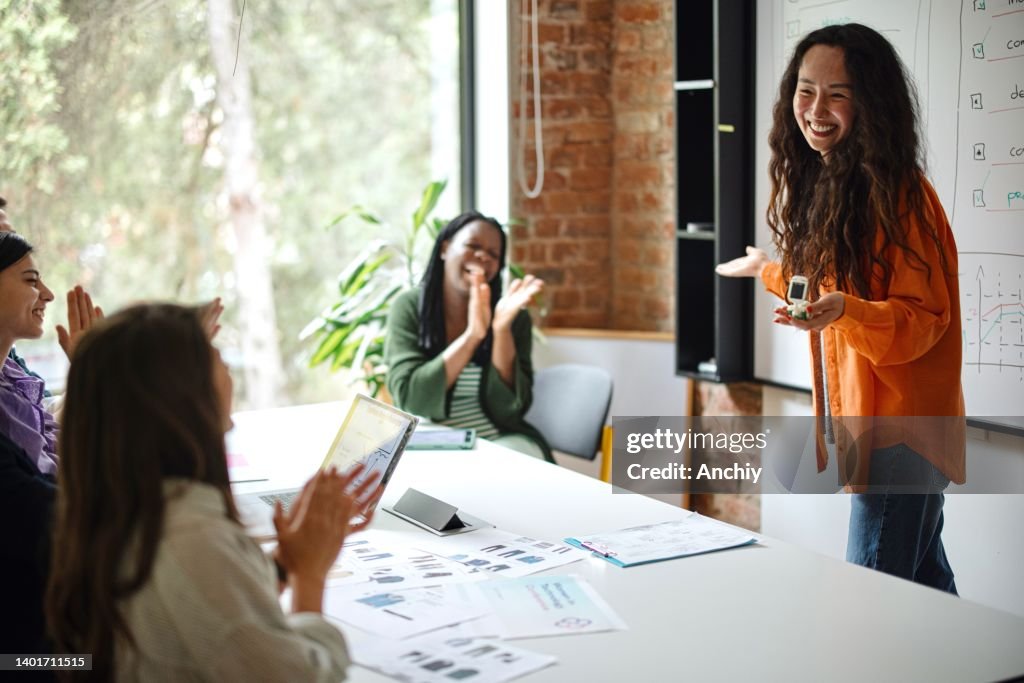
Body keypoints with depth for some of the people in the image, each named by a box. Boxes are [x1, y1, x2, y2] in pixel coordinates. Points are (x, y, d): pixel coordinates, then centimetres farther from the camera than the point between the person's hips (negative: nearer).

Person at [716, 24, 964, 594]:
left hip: (901, 423, -8)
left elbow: (923, 318, -17)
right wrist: (767, 269, 37)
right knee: (923, 574, 16)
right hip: (861, 415, 8)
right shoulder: (824, 183, 11)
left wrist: (846, 310, -34)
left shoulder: (898, 192, -16)